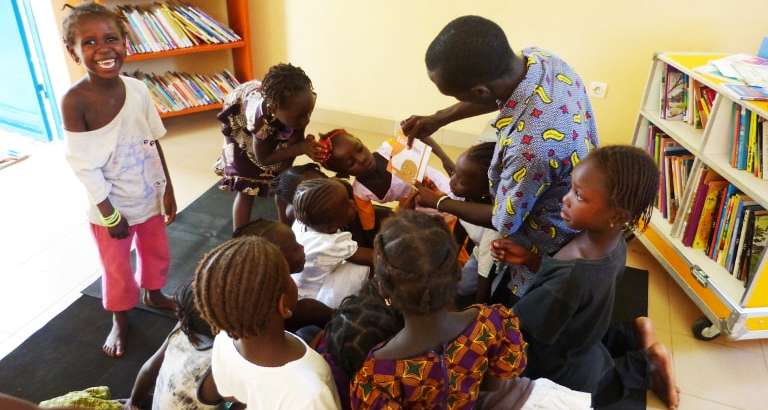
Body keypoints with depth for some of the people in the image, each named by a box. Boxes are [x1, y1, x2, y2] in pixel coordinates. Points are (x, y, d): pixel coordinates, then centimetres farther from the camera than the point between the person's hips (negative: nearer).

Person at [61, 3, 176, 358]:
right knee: (117, 269, 15)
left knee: (156, 252, 23)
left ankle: (153, 294, 52)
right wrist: (110, 214, -15)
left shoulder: (137, 89, -10)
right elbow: (83, 166, -19)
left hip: (149, 196, 4)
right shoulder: (75, 101, -22)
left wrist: (168, 190, 3)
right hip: (110, 206, -4)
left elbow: (154, 144, 0)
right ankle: (120, 322, 40)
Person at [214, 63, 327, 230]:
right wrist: (302, 148, -40)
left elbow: (296, 137, -21)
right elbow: (263, 159, -30)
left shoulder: (302, 101, -37)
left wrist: (308, 145, -43)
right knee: (246, 188, -3)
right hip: (241, 124, -4)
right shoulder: (261, 118, -48)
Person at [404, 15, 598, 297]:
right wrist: (438, 119, -1)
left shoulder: (531, 145, -44)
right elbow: (497, 95, 6)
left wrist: (438, 203, -9)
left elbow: (504, 221, -23)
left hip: (552, 246, -8)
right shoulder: (540, 59, -20)